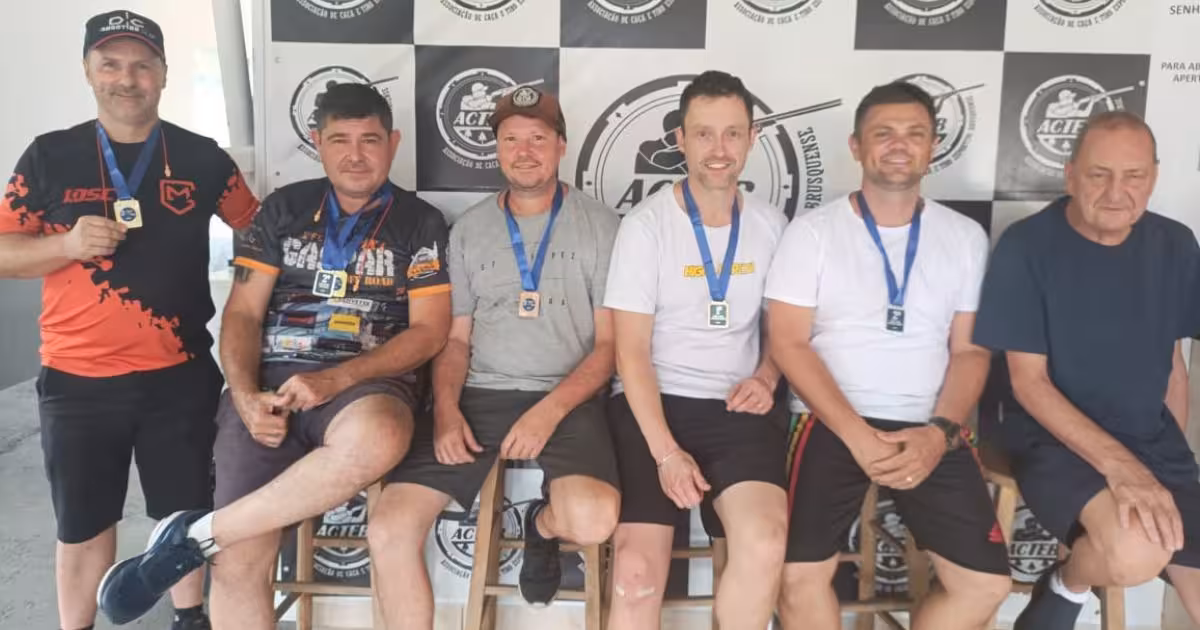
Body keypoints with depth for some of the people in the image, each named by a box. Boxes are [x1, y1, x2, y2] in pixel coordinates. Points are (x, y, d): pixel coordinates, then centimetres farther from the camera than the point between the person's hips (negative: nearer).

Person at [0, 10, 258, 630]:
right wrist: (68, 243, -18)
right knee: (83, 525, 12)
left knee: (186, 513, 13)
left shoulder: (202, 157, 1)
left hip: (179, 375, 1)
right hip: (77, 380, 0)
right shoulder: (50, 156, 0)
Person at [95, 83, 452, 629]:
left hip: (366, 382, -1)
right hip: (272, 383, 2)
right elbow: (242, 314, 11)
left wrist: (335, 380, -15)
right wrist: (245, 396, -9)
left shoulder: (421, 223, 8)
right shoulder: (283, 209, 14)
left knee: (378, 441, -40)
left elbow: (429, 331, -1)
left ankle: (196, 536, -22)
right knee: (240, 561, -17)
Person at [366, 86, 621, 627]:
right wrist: (446, 408, -8)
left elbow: (609, 342, -1)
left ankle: (542, 525, 8)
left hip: (567, 399, -2)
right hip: (480, 395, 2)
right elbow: (455, 338, 12)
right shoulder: (468, 229, 12)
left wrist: (551, 410, -15)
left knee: (593, 520, -30)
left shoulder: (598, 225, 3)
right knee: (389, 531, -16)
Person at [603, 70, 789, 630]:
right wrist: (665, 451, -16)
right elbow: (631, 352, -7)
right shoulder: (646, 225, -3)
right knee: (638, 570, -21)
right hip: (652, 404, -2)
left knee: (765, 544, -26)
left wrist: (766, 379, -1)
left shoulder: (771, 226, 8)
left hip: (737, 410, 3)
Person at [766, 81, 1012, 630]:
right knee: (801, 574, -19)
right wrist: (857, 435, -15)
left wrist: (941, 432, -10)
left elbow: (970, 350, 8)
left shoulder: (965, 237, 9)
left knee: (986, 583, -8)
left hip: (929, 431, 3)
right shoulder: (812, 231, 1)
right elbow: (789, 344, -5)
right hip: (833, 425, -2)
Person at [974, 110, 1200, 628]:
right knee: (1135, 553, -31)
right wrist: (1118, 464, -23)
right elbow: (1029, 381, -14)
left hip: (1153, 441, 6)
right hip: (1055, 436, -5)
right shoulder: (1027, 246, -11)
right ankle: (1066, 588, 2)